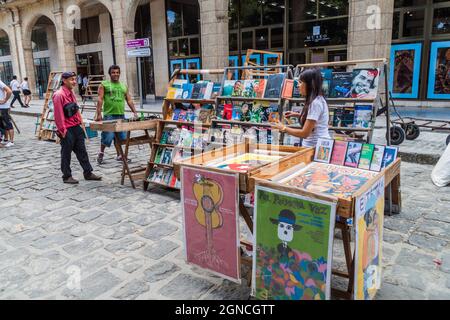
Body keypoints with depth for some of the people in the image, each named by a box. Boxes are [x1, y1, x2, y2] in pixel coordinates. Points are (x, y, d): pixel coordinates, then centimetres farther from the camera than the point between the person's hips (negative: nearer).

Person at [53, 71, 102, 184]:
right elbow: (58, 114, -17)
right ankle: (67, 177, 15)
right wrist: (62, 130, -17)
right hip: (67, 130, -8)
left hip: (76, 127, 8)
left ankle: (88, 173, 19)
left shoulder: (71, 93, 12)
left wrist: (80, 122, 13)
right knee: (66, 154, 4)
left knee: (82, 151, 12)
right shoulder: (59, 95, -15)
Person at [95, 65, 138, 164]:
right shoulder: (104, 85, 2)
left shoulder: (124, 86, 17)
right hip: (109, 115, -4)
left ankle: (119, 155, 16)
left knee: (120, 136, 7)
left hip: (121, 115, 5)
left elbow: (129, 100, 16)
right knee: (108, 136, -4)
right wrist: (98, 114, -14)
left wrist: (134, 112, 6)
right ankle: (101, 153, 16)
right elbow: (100, 99, -5)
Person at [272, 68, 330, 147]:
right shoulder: (318, 100, 9)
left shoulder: (315, 103, -18)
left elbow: (304, 133, -19)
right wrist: (297, 115, 17)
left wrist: (283, 128, -8)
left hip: (316, 147, -9)